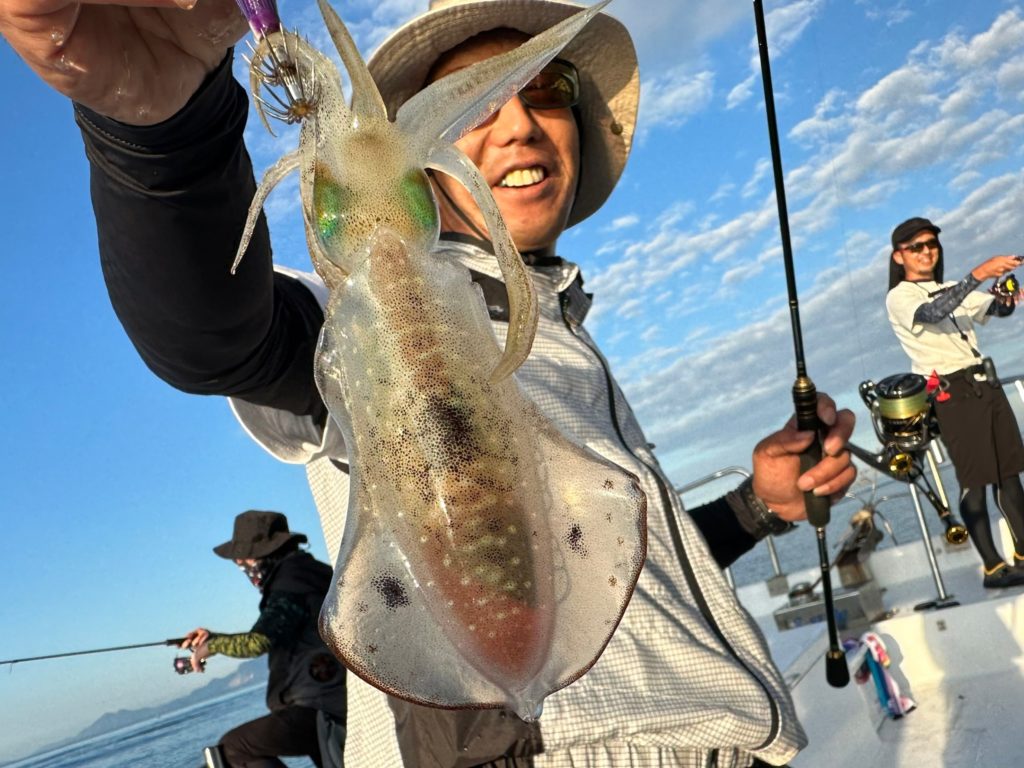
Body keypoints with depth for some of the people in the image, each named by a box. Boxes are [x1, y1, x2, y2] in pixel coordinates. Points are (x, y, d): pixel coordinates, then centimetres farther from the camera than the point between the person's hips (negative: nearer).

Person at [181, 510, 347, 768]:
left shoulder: (291, 581, -15)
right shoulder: (308, 572, 16)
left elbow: (259, 642, -27)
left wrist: (212, 646, -9)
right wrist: (214, 637, 22)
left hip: (318, 710, -10)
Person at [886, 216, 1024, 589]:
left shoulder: (952, 290, 21)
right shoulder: (899, 297, -3)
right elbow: (933, 312, -24)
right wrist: (978, 274, -34)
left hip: (986, 383, 7)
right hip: (953, 394, -7)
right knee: (975, 481, -5)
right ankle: (993, 567, 0)